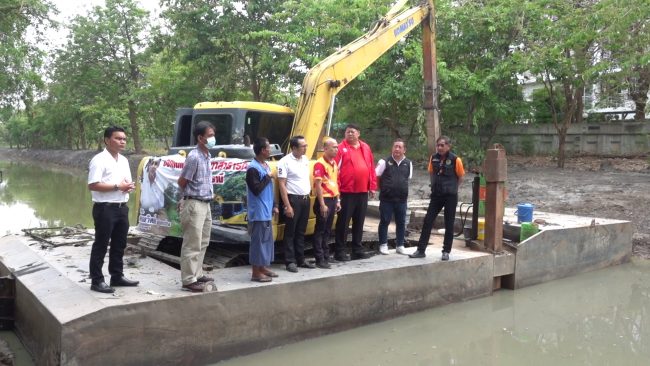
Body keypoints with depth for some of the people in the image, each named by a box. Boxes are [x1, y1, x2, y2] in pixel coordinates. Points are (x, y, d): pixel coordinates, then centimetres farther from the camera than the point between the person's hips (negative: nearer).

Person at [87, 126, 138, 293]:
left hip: (122, 208, 8)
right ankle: (97, 281, 9)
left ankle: (117, 276, 26)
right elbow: (92, 185, -19)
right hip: (105, 209, -8)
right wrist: (118, 186, -19)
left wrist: (130, 186, -1)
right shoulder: (99, 160, -12)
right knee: (101, 246, 1)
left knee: (119, 245, 15)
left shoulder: (124, 160, 15)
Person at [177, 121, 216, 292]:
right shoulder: (194, 157, -16)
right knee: (192, 244, -4)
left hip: (205, 204, 9)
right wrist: (189, 197, 4)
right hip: (194, 205, -9)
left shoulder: (207, 156, 10)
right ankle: (189, 280, 3)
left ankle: (197, 274, 27)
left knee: (202, 243, 16)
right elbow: (182, 182, -11)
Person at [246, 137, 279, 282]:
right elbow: (256, 189, -23)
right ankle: (256, 272, 3)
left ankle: (263, 268, 26)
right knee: (259, 241, -5)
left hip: (267, 212, 10)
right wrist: (268, 177, -15)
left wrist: (274, 205, 17)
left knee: (267, 240, 15)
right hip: (258, 213, -10)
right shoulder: (253, 168, -16)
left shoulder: (265, 165, 14)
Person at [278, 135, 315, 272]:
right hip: (293, 199, -7)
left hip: (305, 199, 7)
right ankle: (290, 262, 8)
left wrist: (310, 189, 11)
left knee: (301, 232, 14)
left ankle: (301, 260, 22)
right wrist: (287, 206, -18)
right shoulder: (285, 162, -11)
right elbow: (282, 185, -14)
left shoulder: (305, 159, 10)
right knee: (290, 232, 1)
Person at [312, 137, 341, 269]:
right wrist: (322, 204, -20)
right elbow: (318, 185, -17)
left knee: (327, 230, 15)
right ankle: (320, 259, 4)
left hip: (333, 199, 8)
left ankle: (326, 256, 23)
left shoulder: (334, 163, 13)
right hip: (324, 200, -8)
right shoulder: (320, 164, -13)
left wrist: (337, 200, 16)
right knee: (320, 230, -1)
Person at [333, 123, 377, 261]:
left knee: (359, 222, 12)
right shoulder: (341, 148, -4)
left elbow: (371, 168, 13)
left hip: (363, 192, 5)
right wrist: (336, 189, -14)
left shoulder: (366, 148, 12)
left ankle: (357, 250, 22)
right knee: (343, 222, 0)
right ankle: (339, 251, 7)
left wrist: (372, 186, 9)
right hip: (347, 192, -5)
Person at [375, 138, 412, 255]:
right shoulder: (384, 162, -4)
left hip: (402, 199, 3)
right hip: (386, 198, -3)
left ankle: (400, 246, 18)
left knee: (401, 223, 8)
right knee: (384, 222, 3)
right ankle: (383, 245, 13)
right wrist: (384, 188, 3)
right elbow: (376, 176, 0)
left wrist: (401, 189, 11)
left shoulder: (408, 163, 6)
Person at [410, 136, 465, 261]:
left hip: (450, 196, -4)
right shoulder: (433, 158, 2)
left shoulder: (455, 159, -10)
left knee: (449, 224, 4)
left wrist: (451, 188, 5)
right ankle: (421, 250, 7)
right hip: (436, 195, 4)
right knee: (427, 221, 1)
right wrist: (435, 186, 11)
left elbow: (460, 178, 1)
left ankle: (446, 251, 15)